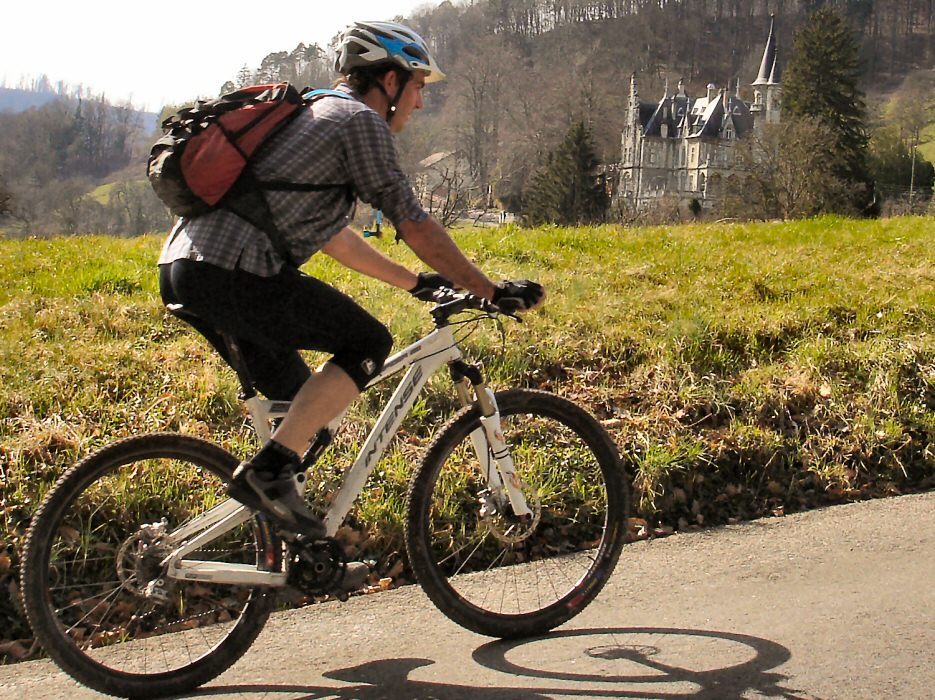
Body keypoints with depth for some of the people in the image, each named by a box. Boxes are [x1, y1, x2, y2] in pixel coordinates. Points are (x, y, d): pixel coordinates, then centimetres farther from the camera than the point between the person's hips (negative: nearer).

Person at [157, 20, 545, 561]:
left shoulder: (312, 115, 29)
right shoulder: (361, 121, -1)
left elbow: (333, 235, 34)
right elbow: (416, 226, -3)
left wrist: (415, 282, 37)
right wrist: (492, 291, 4)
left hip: (182, 267, 10)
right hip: (232, 272, -10)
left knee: (301, 402, 19)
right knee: (368, 343, -2)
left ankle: (301, 548, 22)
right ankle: (268, 470, -9)